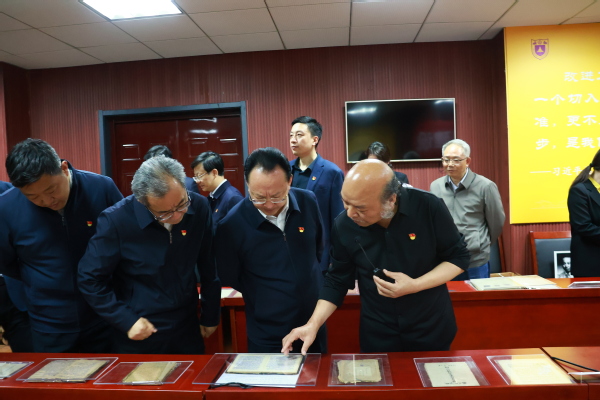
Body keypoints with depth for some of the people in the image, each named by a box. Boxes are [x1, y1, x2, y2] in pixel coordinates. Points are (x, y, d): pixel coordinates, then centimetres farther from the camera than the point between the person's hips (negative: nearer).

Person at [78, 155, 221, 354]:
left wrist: (210, 316, 6)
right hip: (139, 335, -2)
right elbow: (90, 279, -9)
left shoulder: (199, 207, -13)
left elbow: (209, 269, -2)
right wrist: (127, 321, -13)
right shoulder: (116, 221, -21)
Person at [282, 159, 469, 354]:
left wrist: (415, 285, -23)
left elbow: (458, 257, -9)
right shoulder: (343, 225, -15)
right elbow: (337, 280, -3)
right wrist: (313, 324, -15)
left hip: (432, 330, 0)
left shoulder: (428, 207, -21)